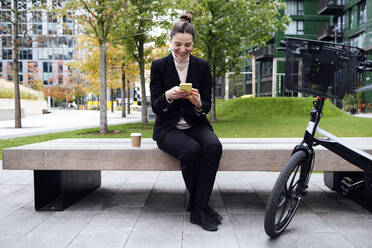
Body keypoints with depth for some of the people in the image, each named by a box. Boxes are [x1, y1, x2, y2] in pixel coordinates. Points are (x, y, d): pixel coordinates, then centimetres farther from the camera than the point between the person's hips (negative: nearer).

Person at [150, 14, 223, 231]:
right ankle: (202, 206, -11)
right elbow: (155, 107, -4)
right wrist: (168, 95, -26)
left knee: (214, 146, -30)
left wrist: (198, 103, -21)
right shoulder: (159, 66, -1)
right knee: (191, 150, -32)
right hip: (169, 129, -2)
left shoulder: (202, 66, 4)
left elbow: (207, 106, 4)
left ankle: (198, 208, -21)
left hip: (196, 125, 2)